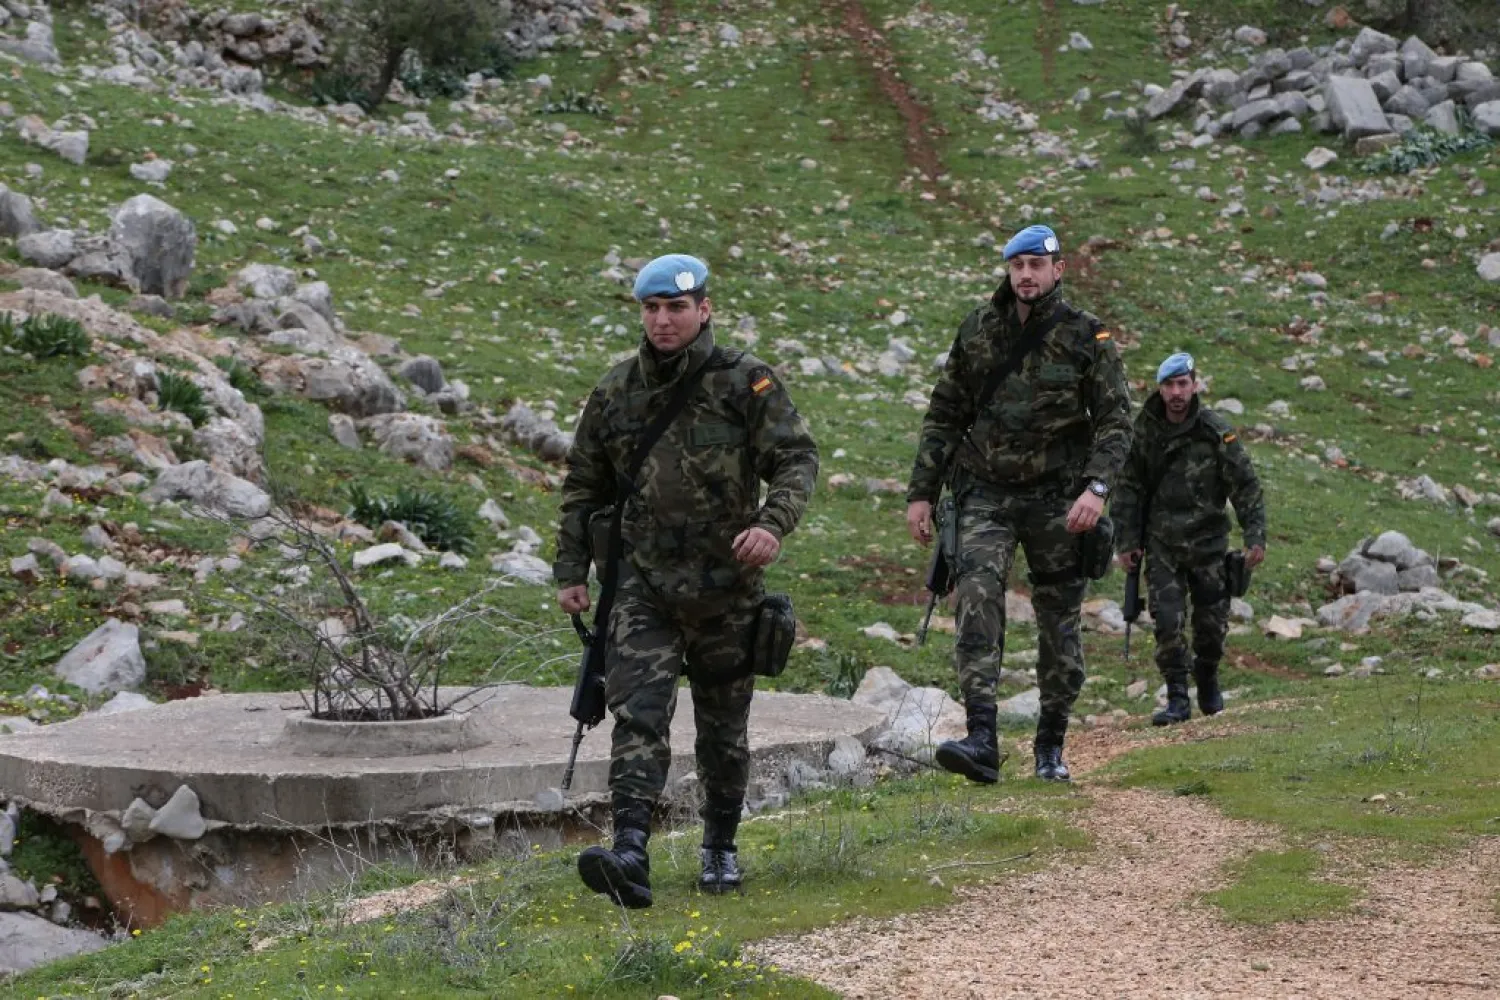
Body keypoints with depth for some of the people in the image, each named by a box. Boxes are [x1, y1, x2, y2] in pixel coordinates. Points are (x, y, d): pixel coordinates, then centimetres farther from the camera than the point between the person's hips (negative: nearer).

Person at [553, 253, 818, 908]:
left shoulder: (746, 382, -3)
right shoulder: (615, 393, 6)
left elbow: (797, 458, -8)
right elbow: (584, 486, 14)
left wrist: (774, 522, -27)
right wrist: (570, 571, 10)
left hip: (727, 587, -1)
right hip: (645, 586, 1)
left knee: (724, 727, 12)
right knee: (638, 715, -15)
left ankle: (720, 850, 30)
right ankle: (630, 858, -26)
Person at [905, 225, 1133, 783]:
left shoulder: (1087, 338, -2)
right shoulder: (977, 332, 6)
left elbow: (1115, 420, -4)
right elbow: (943, 417, 12)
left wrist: (1096, 486, -20)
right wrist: (921, 492, 9)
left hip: (1057, 498, -1)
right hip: (986, 494, 1)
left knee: (1059, 624, 6)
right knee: (977, 597, -20)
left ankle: (1051, 747, 21)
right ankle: (982, 740, -28)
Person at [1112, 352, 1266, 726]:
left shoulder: (1217, 432, -6)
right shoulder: (1144, 432, -1)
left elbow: (1246, 487, -3)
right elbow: (1128, 488, 6)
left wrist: (1255, 537, -10)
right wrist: (1126, 541, 3)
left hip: (1208, 541, 0)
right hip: (1162, 544, 1)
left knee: (1212, 621, 7)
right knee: (1167, 621, -10)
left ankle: (1208, 681, 34)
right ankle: (1177, 699, -2)